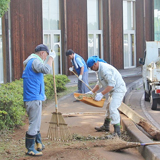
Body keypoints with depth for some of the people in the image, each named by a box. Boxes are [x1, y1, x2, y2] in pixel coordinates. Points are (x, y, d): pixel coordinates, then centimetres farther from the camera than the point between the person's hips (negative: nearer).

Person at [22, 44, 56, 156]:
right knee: (34, 124, -5)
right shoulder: (35, 61, -15)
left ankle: (39, 144, 32)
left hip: (34, 97, 11)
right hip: (34, 98, -11)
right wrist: (51, 57, -18)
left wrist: (41, 94, 29)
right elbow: (46, 69, -33)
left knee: (36, 123, 20)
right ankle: (30, 149, 1)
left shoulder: (31, 61, 19)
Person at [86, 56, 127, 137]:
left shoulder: (105, 69, -26)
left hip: (119, 89, -11)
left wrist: (101, 94, -28)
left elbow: (111, 84, -30)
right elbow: (99, 83, 21)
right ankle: (106, 126, 38)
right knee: (109, 107, 22)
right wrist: (92, 92, 14)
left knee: (113, 108, -19)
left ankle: (117, 131, -19)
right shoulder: (99, 69, 9)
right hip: (113, 90, 11)